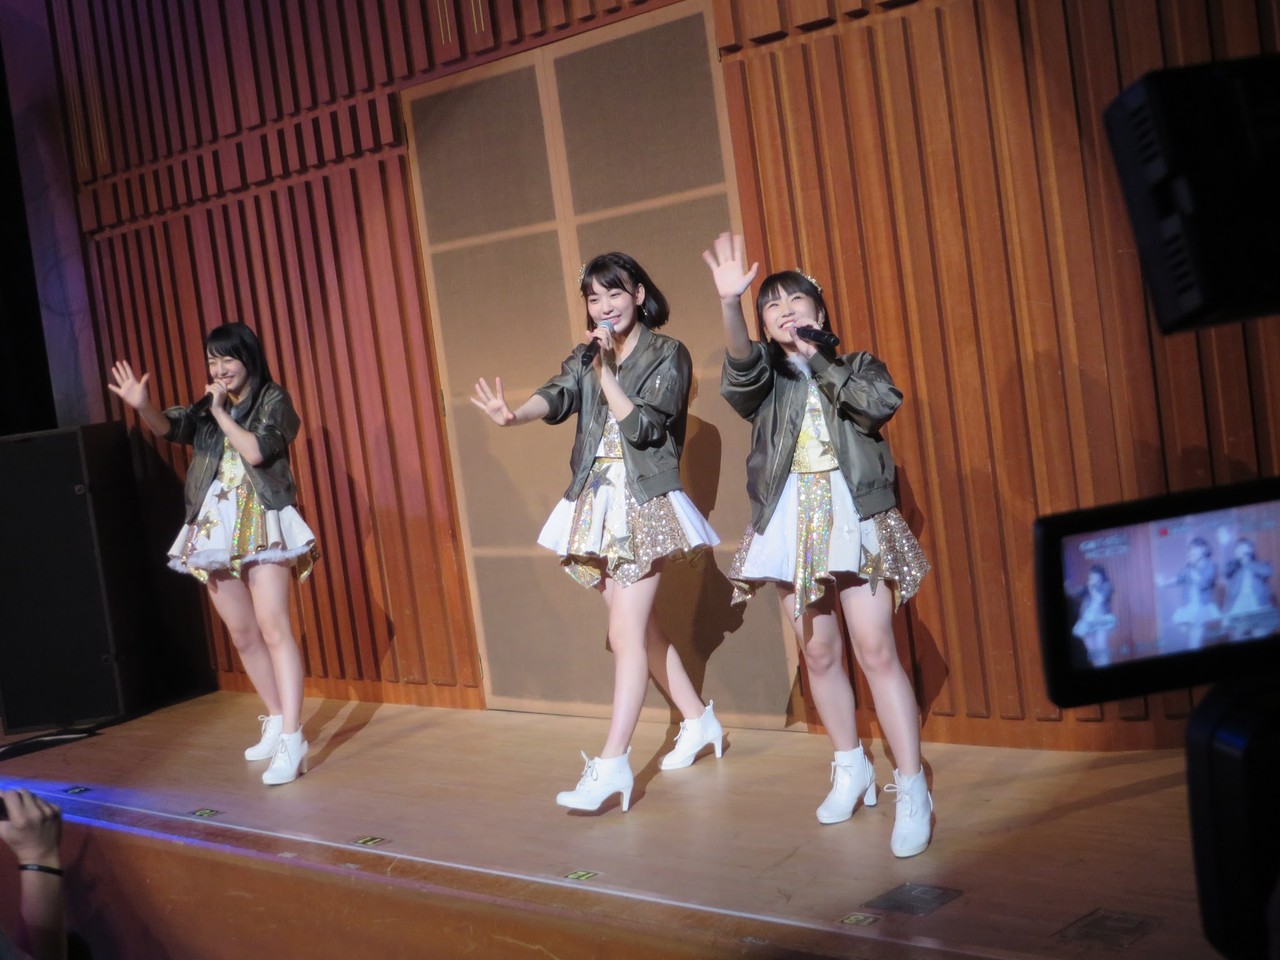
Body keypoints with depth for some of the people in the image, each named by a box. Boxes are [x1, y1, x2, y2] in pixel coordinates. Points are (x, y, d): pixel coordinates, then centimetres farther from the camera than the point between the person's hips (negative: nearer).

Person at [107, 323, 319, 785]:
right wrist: (142, 406, -22)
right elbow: (169, 426, -2)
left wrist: (222, 413, -7)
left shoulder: (273, 400, 1)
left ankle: (292, 740, -19)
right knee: (242, 636, 11)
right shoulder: (206, 407, 16)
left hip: (260, 526, -6)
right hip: (215, 529, 6)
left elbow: (255, 451, -14)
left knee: (273, 630, -15)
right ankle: (277, 722, 25)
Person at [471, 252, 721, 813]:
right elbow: (557, 395, -10)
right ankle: (699, 721, 31)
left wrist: (606, 371, -18)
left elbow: (643, 426, -13)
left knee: (627, 634, -12)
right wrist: (515, 415, -31)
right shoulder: (586, 355, 11)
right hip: (595, 504, 6)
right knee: (638, 630, 14)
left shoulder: (668, 355, -2)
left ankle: (611, 765, -12)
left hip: (644, 504, -6)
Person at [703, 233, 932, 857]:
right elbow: (741, 366, -17)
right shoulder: (765, 381, 9)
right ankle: (851, 771, 25)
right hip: (791, 527, 2)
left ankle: (912, 790, -4)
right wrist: (729, 301, -35)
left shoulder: (856, 366, 10)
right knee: (819, 655, 8)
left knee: (875, 649, -10)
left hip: (855, 523, -2)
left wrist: (818, 361, -7)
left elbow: (881, 403, -13)